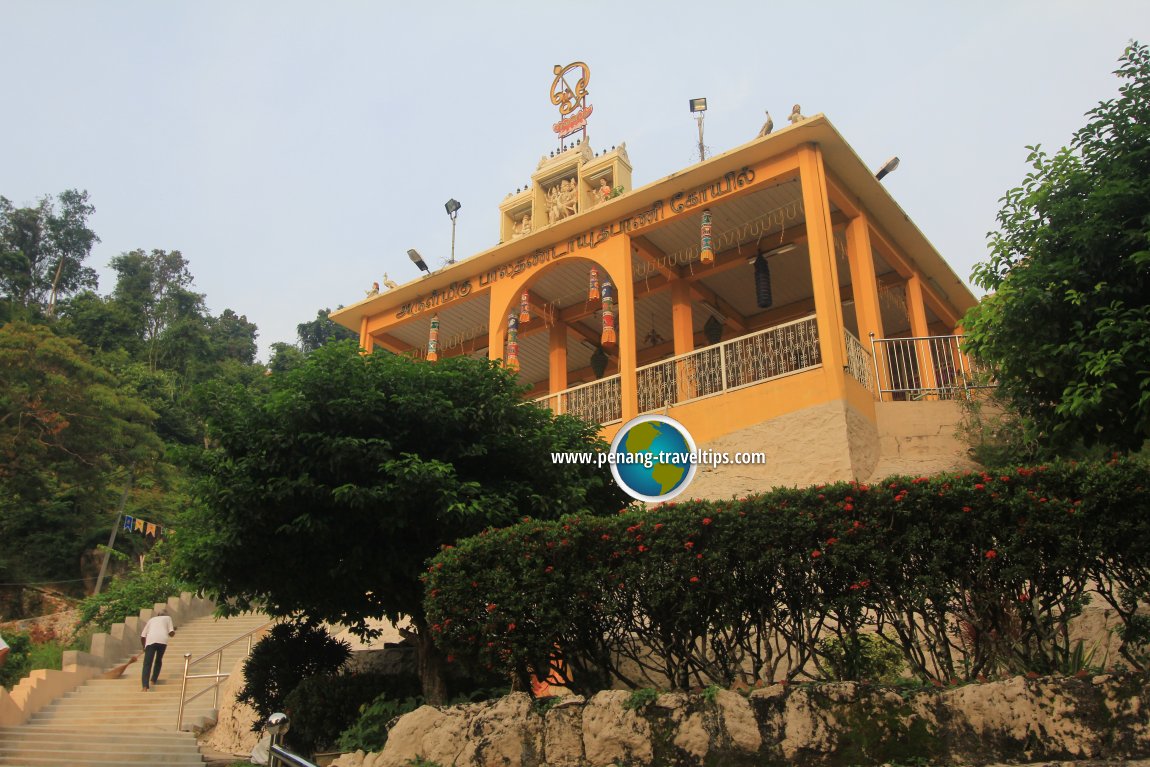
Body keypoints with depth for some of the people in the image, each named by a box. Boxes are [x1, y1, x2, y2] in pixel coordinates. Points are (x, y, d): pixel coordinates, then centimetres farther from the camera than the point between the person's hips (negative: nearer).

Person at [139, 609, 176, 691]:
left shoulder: (151, 619, 32)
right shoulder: (167, 618, 27)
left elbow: (142, 637, 24)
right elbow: (171, 633, 14)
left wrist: (144, 647, 39)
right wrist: (173, 630, 36)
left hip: (150, 641, 0)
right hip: (163, 640, 0)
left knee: (147, 664, -5)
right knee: (159, 660, 24)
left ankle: (145, 686, -22)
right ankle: (153, 681, 24)